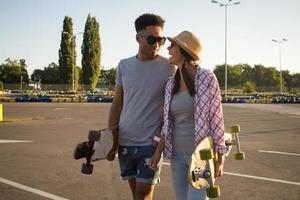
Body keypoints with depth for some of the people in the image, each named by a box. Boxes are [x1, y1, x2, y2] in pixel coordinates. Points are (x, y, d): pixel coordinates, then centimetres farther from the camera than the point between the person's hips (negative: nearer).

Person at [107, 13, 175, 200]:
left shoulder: (168, 67, -6)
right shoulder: (124, 65, 4)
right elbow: (117, 103, 9)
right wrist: (111, 137, 5)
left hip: (151, 142, -3)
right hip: (125, 141, 4)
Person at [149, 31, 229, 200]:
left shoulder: (207, 78, -13)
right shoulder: (171, 83, 5)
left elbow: (216, 118, -11)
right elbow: (169, 122, 10)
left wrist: (220, 159, -11)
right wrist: (159, 152, 5)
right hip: (178, 155, 6)